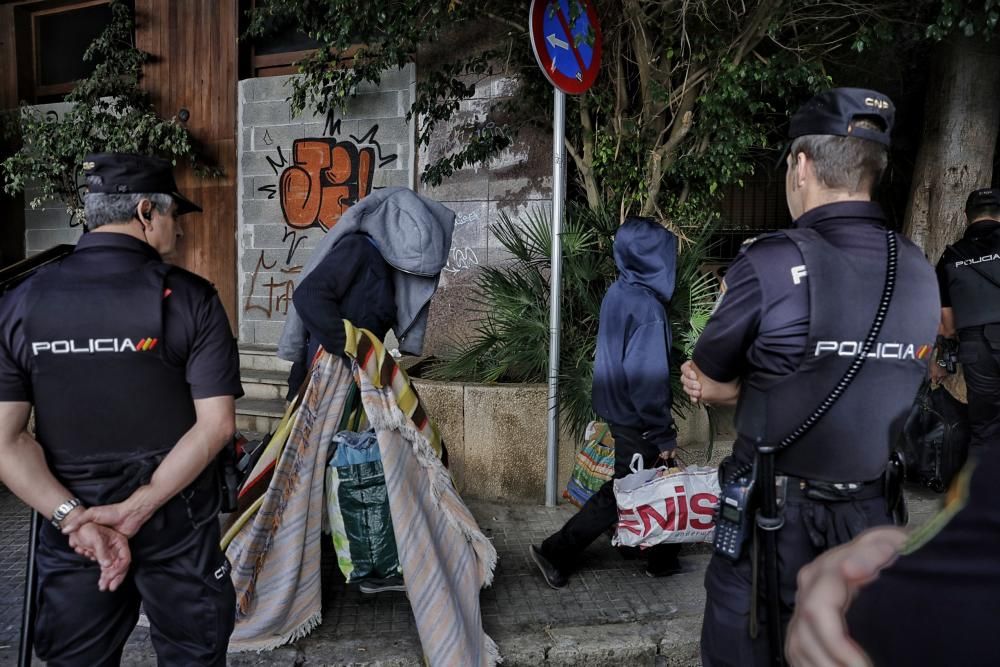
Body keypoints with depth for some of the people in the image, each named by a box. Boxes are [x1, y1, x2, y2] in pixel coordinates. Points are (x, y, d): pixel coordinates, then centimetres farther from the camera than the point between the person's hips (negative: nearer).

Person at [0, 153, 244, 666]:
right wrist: (136, 509, -14)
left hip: (69, 527, 3)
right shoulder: (190, 297, -12)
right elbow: (216, 423, -17)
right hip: (178, 527, -2)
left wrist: (76, 518, -11)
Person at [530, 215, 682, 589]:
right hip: (637, 420, -9)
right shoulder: (647, 308, -23)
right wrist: (664, 435, -16)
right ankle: (556, 554, 11)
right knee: (620, 493, 4)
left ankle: (663, 559, 32)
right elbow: (648, 378, -24)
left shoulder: (617, 294, 4)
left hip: (618, 411, 9)